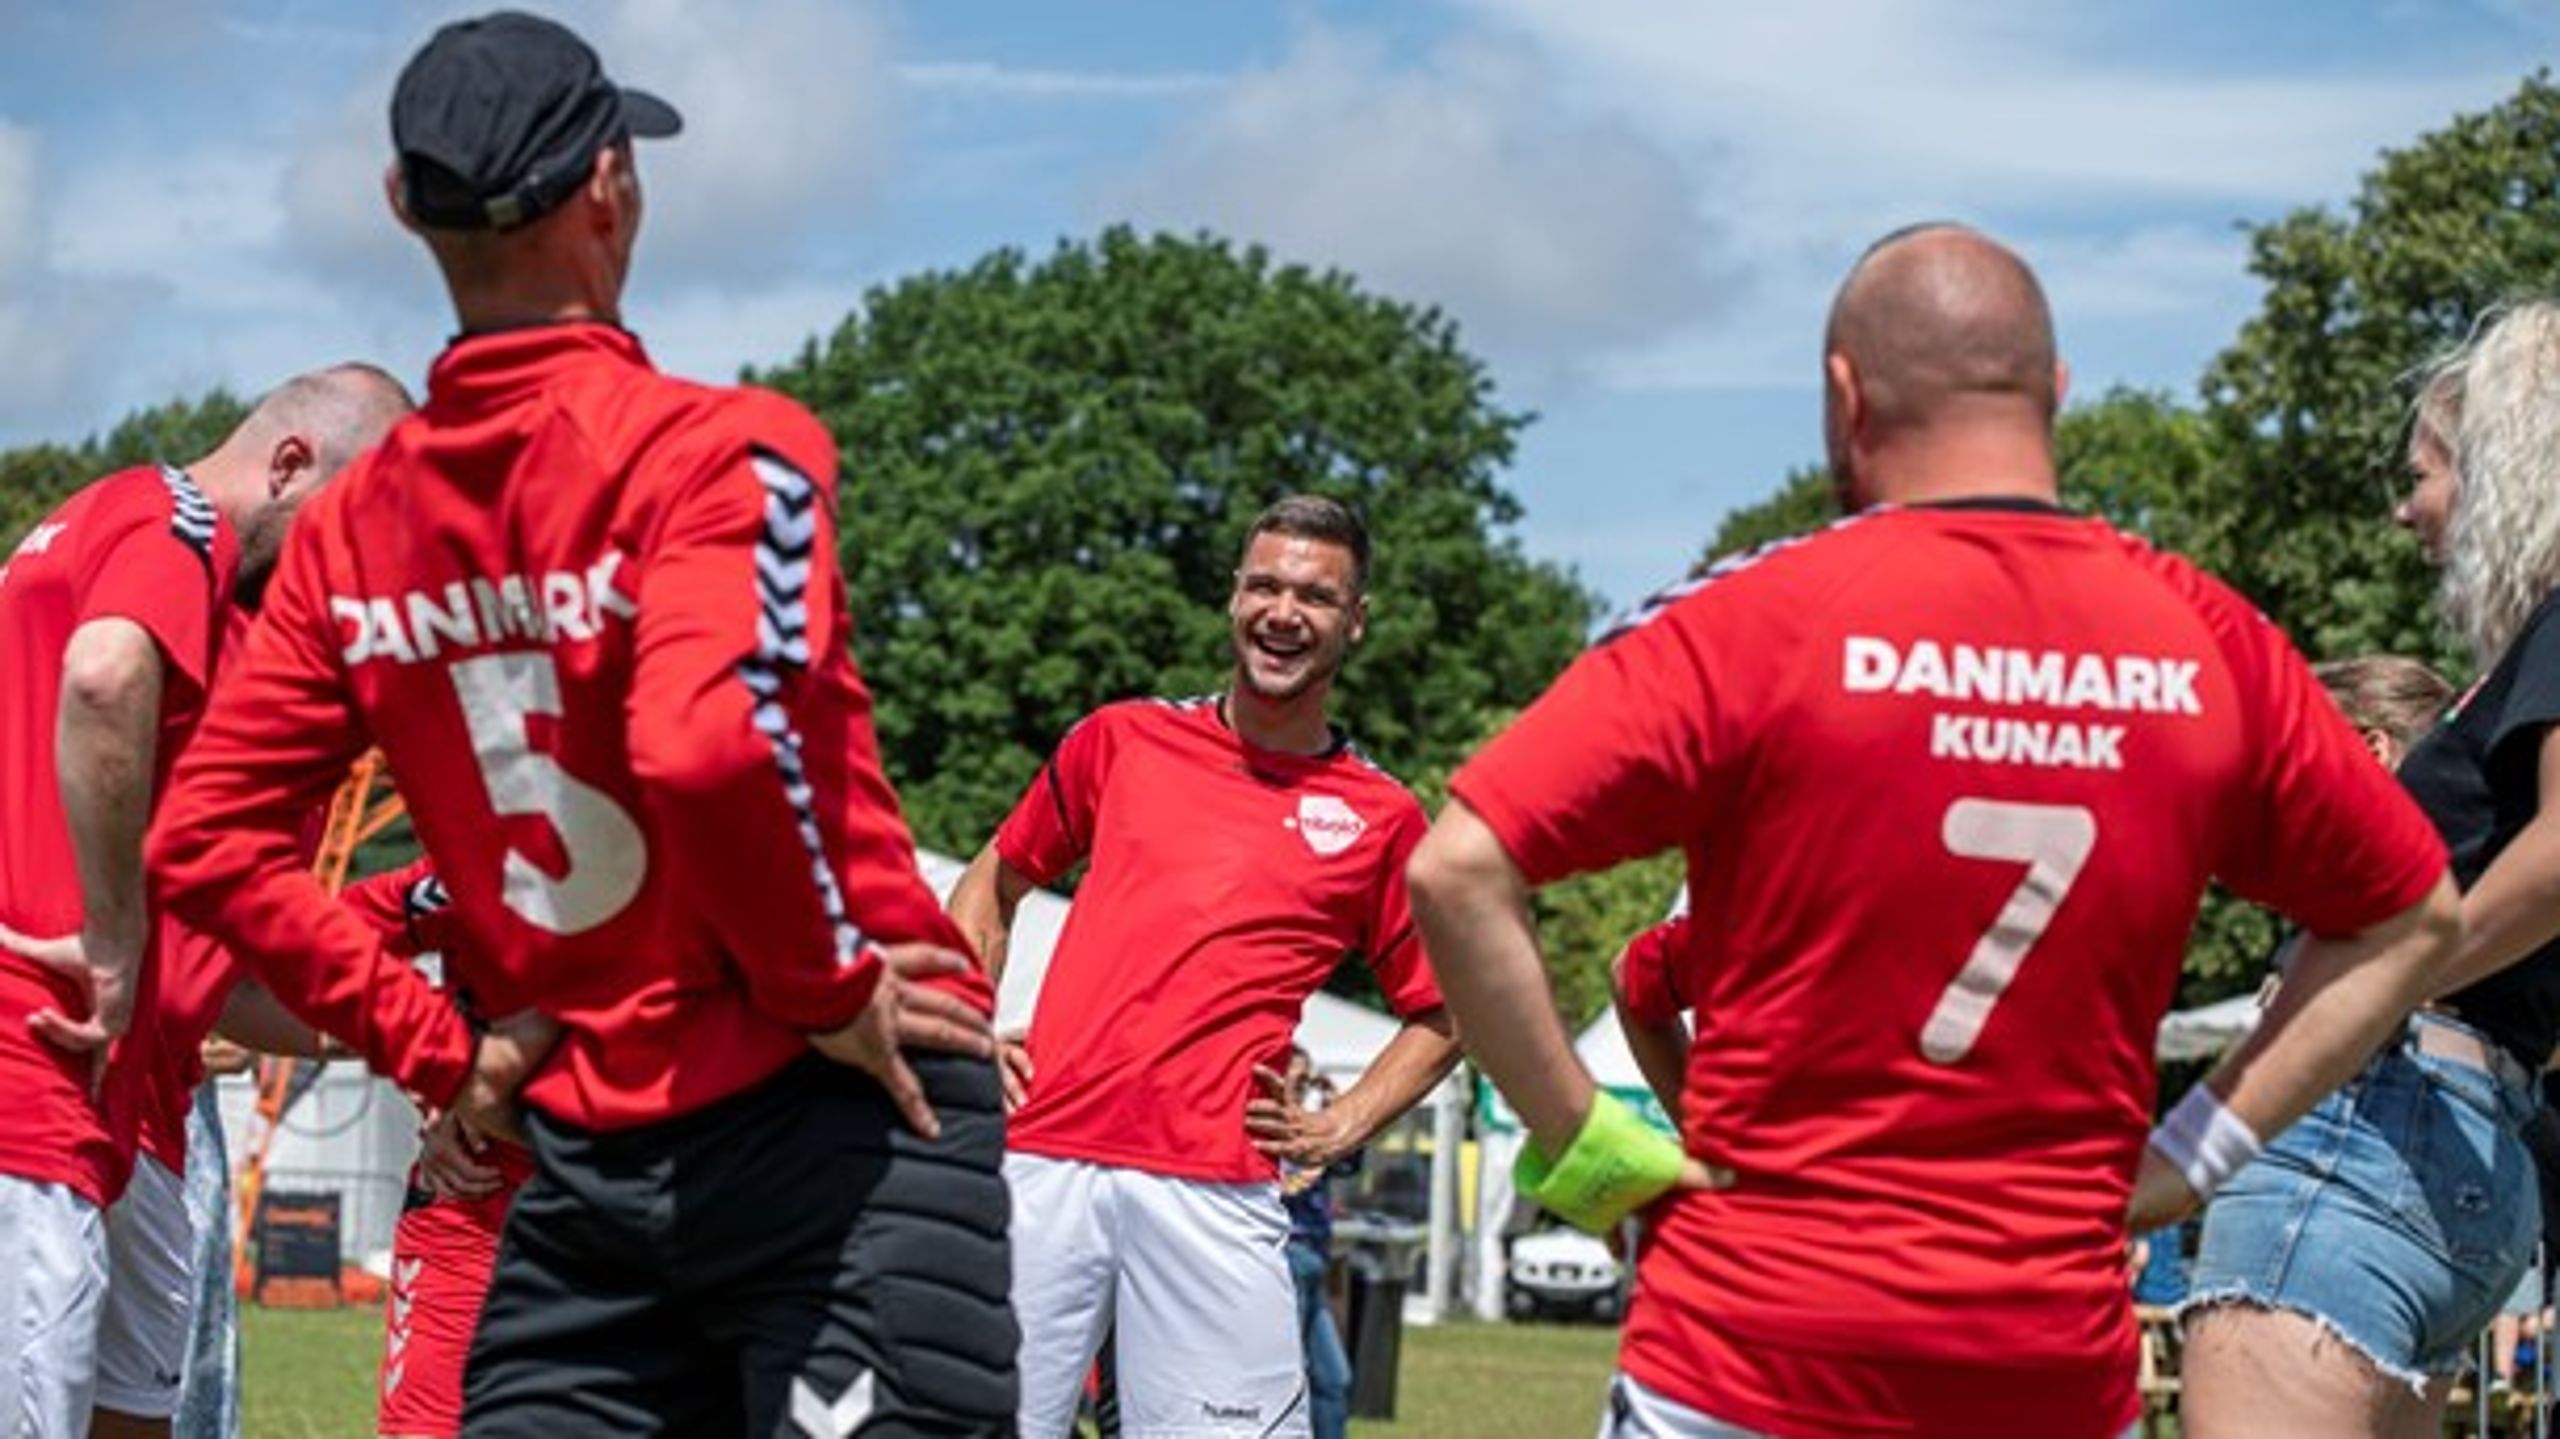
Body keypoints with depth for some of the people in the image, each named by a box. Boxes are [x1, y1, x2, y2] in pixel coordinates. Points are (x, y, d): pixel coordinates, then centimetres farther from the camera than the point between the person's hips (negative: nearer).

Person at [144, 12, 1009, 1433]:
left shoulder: (352, 528, 8)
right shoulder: (718, 446, -10)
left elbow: (203, 841, 7)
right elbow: (708, 743, -27)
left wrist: (438, 1051, 11)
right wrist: (829, 987, -13)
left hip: (582, 1159, 6)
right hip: (837, 1126, -6)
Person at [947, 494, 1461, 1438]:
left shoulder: (1380, 818, 11)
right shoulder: (1122, 739, 14)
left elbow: (1440, 1016, 19)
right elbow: (991, 887, 24)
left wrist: (1338, 1131, 6)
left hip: (1217, 1191, -1)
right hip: (1040, 1157, 1)